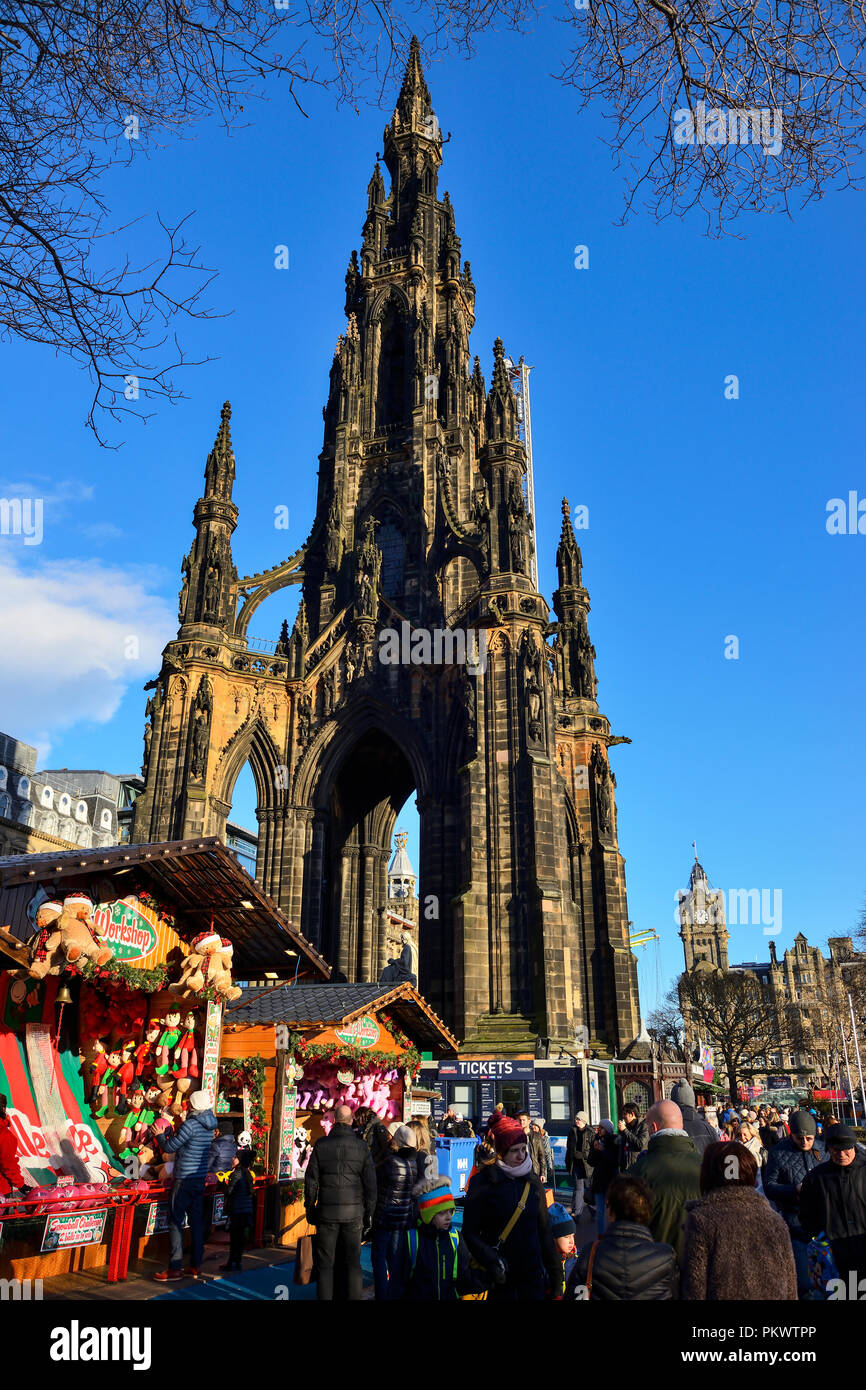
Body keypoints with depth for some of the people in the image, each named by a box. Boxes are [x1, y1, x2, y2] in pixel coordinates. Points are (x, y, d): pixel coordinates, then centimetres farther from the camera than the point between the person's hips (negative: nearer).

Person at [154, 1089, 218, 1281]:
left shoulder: (191, 1124, -16)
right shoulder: (209, 1126, 9)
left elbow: (169, 1147, -9)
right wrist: (170, 1135, 23)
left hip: (184, 1180, -8)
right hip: (200, 1179, 8)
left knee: (176, 1222, -2)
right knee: (197, 1222, 9)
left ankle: (175, 1268, -2)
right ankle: (194, 1266, 14)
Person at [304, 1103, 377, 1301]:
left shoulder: (321, 1144, -2)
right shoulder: (362, 1147, -1)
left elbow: (311, 1179, 1)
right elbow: (370, 1183, 0)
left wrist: (310, 1208, 10)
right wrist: (369, 1213, 8)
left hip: (327, 1211, 0)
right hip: (353, 1212, 0)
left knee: (325, 1264, 8)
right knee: (353, 1263, 9)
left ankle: (325, 1298, 8)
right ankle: (353, 1296, 9)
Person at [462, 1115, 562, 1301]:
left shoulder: (533, 1182, 5)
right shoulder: (482, 1183, -8)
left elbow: (544, 1231, 10)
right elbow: (470, 1233, -9)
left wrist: (555, 1275, 9)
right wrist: (491, 1262, -22)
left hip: (532, 1276, 3)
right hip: (499, 1279, -3)